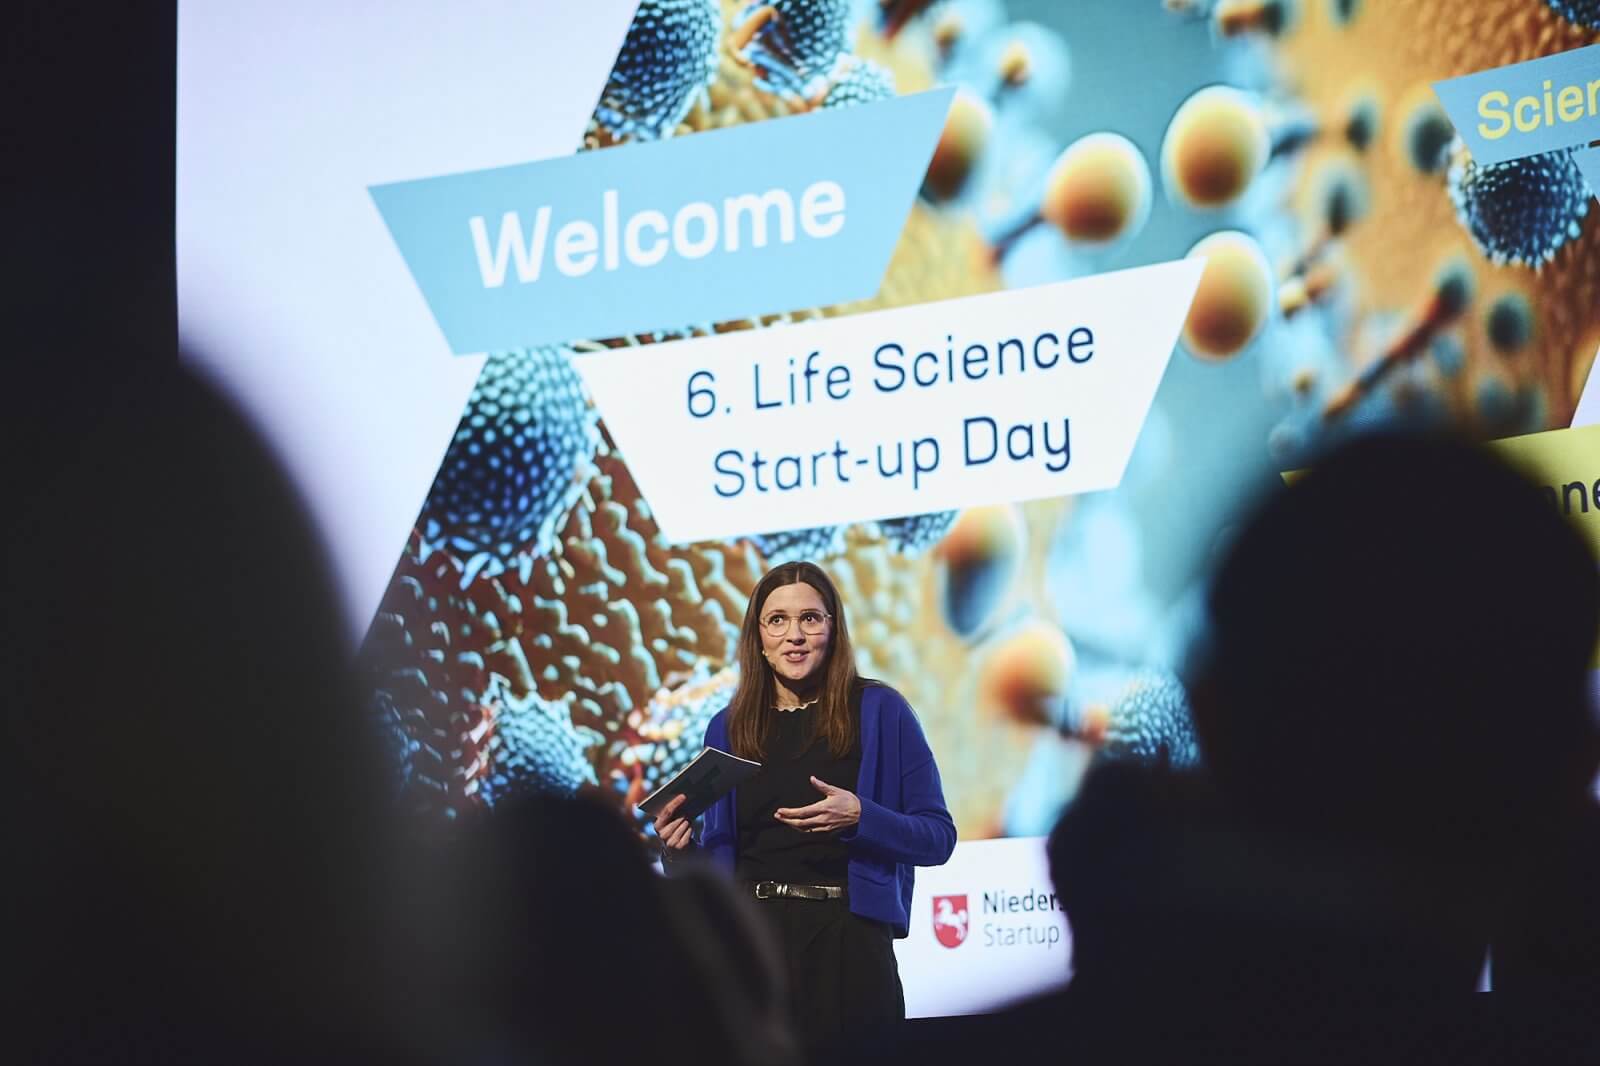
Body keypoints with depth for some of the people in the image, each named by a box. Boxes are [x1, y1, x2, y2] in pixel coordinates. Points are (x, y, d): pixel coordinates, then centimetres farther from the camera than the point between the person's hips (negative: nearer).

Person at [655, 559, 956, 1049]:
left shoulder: (879, 711, 0)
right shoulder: (729, 728, 9)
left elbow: (938, 837, -2)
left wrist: (859, 816, -18)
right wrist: (680, 852, -7)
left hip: (846, 940, -3)